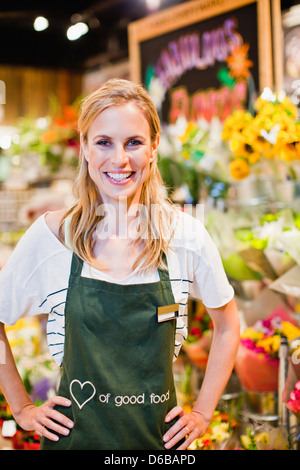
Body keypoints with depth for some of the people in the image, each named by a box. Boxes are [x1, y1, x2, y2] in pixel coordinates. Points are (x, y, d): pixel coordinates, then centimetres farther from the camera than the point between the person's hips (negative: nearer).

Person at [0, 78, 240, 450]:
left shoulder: (186, 235, -8)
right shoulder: (50, 235, -11)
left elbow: (228, 326, 7)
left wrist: (203, 413, 4)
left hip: (160, 436, 1)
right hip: (76, 434, -1)